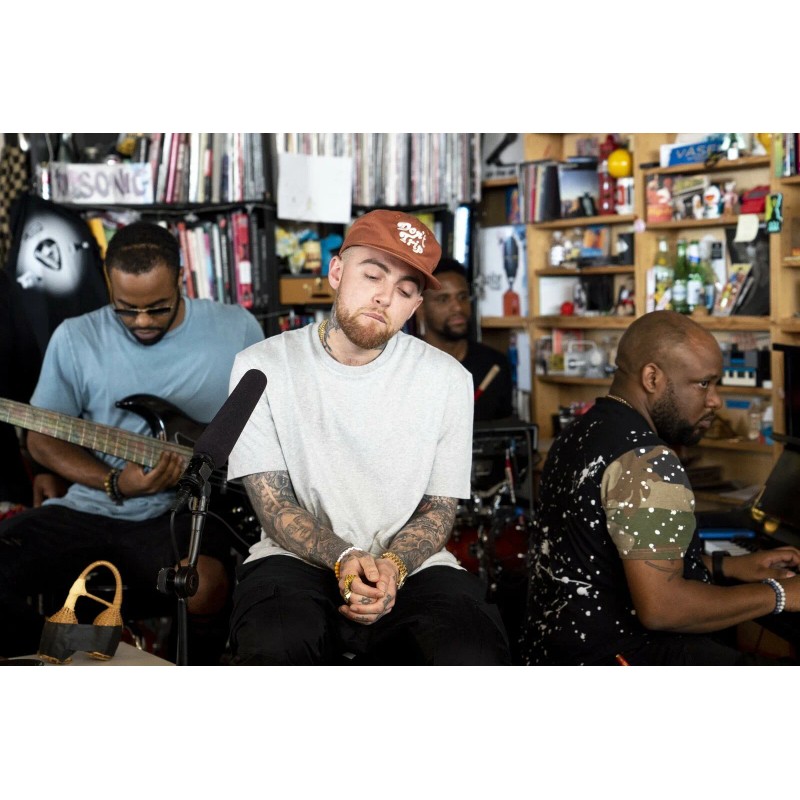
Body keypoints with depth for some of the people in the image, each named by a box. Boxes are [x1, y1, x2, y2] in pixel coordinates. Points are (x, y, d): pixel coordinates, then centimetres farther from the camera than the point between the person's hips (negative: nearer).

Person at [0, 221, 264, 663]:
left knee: (206, 588, -34)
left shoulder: (237, 329, 1)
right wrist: (114, 484, -10)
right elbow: (43, 436, 7)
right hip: (91, 509, 2)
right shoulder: (75, 339, 0)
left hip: (188, 510, -2)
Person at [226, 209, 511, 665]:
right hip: (301, 559, -1)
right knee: (277, 645, -37)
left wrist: (392, 566, -16)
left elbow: (440, 508, 5)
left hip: (412, 564, 2)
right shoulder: (264, 366, 0)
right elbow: (273, 505, -4)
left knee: (473, 659, -30)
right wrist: (345, 559, -22)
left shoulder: (448, 379, 3)